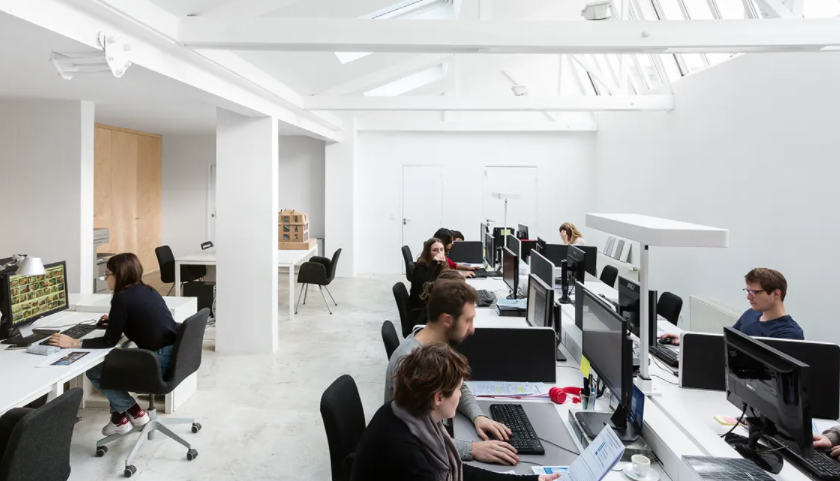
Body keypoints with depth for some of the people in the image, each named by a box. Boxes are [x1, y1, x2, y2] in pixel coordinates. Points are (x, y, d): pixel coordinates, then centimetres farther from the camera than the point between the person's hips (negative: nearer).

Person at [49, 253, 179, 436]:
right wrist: (115, 321, 40)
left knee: (94, 372, 9)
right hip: (173, 357, 9)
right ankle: (120, 416, 27)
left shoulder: (122, 298, -11)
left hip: (158, 362, -9)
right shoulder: (148, 291, 14)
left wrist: (73, 343, -5)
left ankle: (134, 412, 17)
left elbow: (109, 341, -8)